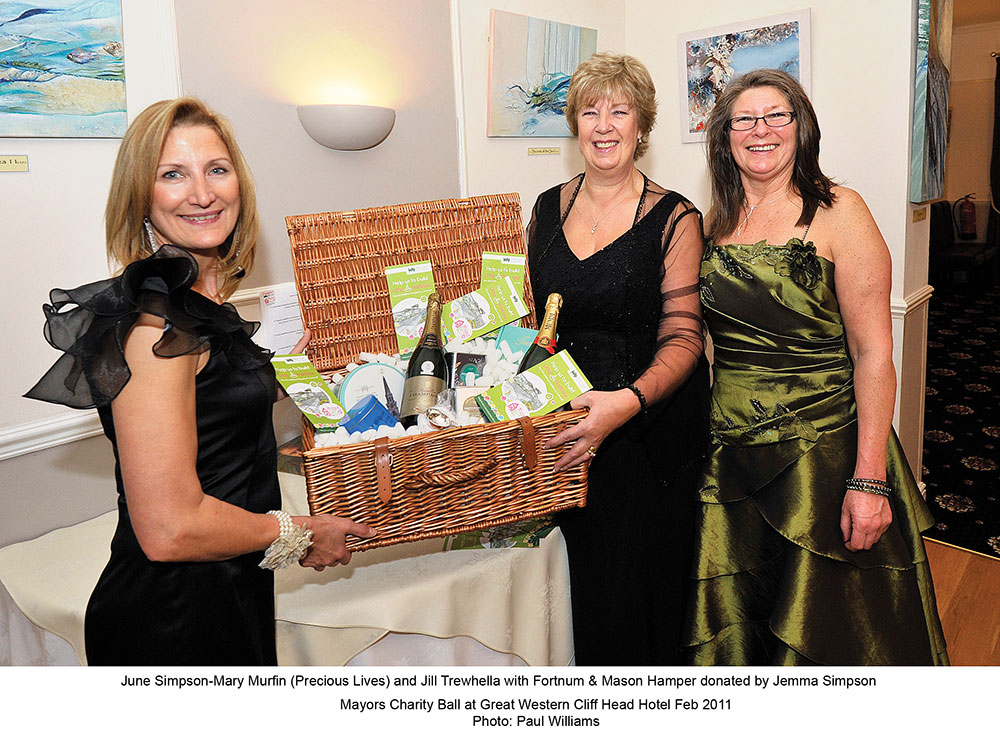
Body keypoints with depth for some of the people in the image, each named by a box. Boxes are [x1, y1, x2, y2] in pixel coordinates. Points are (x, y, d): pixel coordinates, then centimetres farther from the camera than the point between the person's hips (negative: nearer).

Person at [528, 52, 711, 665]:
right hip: (568, 430, 4)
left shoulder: (674, 218, -6)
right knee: (585, 585, 11)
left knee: (638, 590, 4)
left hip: (651, 435, -3)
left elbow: (682, 338, -11)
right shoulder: (549, 210, 7)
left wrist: (628, 401, -28)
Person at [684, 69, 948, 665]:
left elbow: (874, 353, -12)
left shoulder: (838, 213, -8)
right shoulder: (717, 222, 7)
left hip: (822, 453, -4)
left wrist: (869, 479, -17)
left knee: (824, 629, 10)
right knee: (734, 624, 17)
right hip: (731, 456, 5)